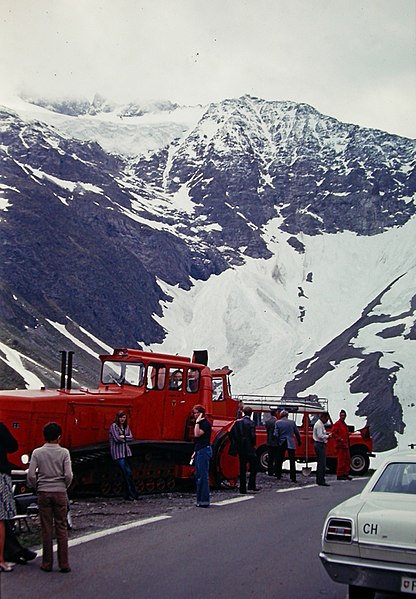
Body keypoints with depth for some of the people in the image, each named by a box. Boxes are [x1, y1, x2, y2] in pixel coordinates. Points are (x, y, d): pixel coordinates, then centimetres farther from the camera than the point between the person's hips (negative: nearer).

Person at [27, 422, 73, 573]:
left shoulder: (37, 452, -2)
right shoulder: (64, 452, -5)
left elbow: (31, 474, -7)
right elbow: (68, 475, -10)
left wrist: (36, 487, 10)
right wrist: (65, 486, 9)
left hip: (43, 493, 1)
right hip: (60, 492, -1)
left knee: (46, 529, 7)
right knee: (61, 528, 6)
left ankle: (47, 564, 12)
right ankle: (63, 564, 6)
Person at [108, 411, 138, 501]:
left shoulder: (126, 427, 15)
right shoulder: (114, 426, -4)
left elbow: (131, 438, 7)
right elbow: (117, 439, -12)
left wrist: (123, 437, -9)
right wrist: (126, 438, 2)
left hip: (126, 452, 6)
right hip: (118, 453, -6)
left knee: (126, 474, 6)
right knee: (128, 473, -11)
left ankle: (127, 495, 11)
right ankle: (133, 494, -7)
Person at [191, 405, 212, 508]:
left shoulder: (205, 423, -11)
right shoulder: (199, 423, 19)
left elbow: (197, 434, -25)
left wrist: (197, 422, -18)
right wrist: (195, 452, 22)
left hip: (204, 451, -10)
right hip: (199, 451, 10)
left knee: (203, 476, -10)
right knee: (198, 476, 11)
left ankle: (204, 501, -9)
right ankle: (200, 500, 15)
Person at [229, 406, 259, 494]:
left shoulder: (237, 422, 5)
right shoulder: (250, 423, -11)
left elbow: (231, 434, 5)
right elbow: (253, 435, -17)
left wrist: (235, 444, 11)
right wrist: (253, 444, -1)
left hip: (240, 448, 5)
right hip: (249, 449, -5)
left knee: (242, 468, 10)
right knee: (254, 467, 8)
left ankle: (243, 488, 9)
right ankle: (251, 485, 0)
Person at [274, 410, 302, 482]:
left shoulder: (277, 422, -4)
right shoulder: (292, 422, -1)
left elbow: (275, 434, -7)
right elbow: (297, 433, 4)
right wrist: (299, 441, 19)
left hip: (281, 443, 1)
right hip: (291, 444, -1)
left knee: (280, 460, 14)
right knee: (292, 461, 1)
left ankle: (278, 475, 21)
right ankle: (293, 478, -2)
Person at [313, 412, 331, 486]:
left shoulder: (321, 424, 16)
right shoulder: (319, 425, -17)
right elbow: (320, 436, -23)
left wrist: (326, 433, 9)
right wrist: (328, 436, -12)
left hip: (319, 445, 11)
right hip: (320, 445, -11)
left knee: (320, 463, 15)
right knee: (322, 463, -10)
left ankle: (319, 480, 21)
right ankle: (321, 481, -10)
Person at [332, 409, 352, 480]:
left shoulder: (344, 424, 20)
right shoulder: (337, 424, -9)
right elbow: (333, 433, -18)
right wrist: (339, 439, -23)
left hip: (345, 446, 10)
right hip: (340, 446, -10)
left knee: (347, 460, 11)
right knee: (341, 461, -8)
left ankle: (346, 474, 18)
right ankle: (339, 475, -4)